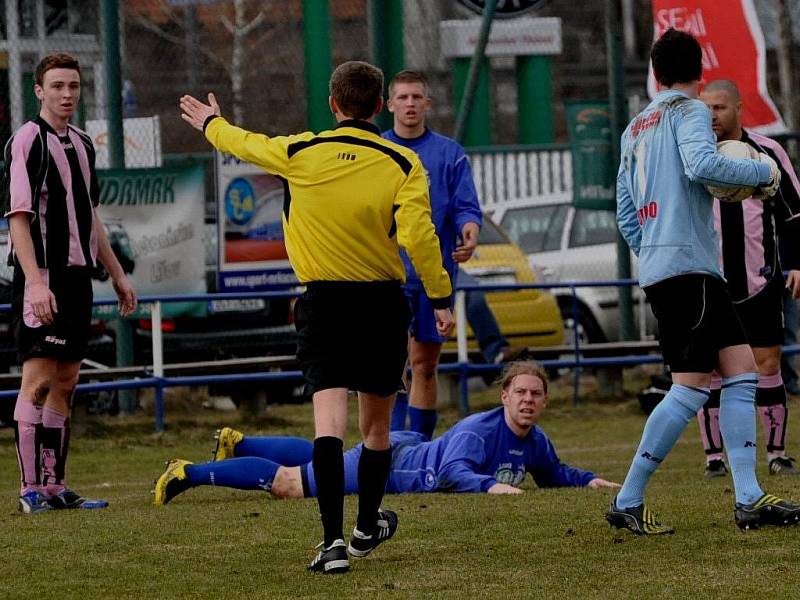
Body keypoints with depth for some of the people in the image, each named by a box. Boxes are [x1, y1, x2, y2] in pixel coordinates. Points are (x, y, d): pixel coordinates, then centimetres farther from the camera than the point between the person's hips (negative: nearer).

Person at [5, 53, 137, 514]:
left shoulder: (82, 144, 16)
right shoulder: (28, 140, -8)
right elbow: (19, 216, -14)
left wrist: (118, 276, 24)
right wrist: (35, 282, -23)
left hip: (77, 276, 8)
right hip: (43, 277, -8)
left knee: (65, 382, 9)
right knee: (38, 380, -10)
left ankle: (55, 485, 12)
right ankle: (31, 489, -9)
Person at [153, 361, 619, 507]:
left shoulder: (536, 442, -5)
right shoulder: (479, 431, -32)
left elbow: (553, 474, 14)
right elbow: (453, 472, -44)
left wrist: (588, 480, -1)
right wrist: (490, 485, -57)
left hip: (411, 452, 8)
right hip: (387, 463, -8)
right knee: (288, 483, -2)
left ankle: (237, 443, 48)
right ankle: (189, 474, 7)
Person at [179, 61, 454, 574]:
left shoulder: (301, 153, -3)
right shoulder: (402, 163, -6)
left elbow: (245, 144, 15)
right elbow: (418, 235, -16)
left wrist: (211, 124, 36)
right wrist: (441, 297, -6)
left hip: (323, 301, -1)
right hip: (383, 301, 1)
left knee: (330, 416, -11)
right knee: (377, 421, 17)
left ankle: (334, 539, -25)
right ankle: (368, 527, 34)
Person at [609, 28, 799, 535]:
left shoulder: (636, 128, 22)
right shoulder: (690, 111, -1)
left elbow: (626, 215, 22)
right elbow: (701, 165, -21)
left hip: (656, 266, 9)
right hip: (688, 262, -9)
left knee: (741, 369, 4)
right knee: (692, 386, -10)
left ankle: (749, 498, -6)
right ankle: (628, 502, -9)